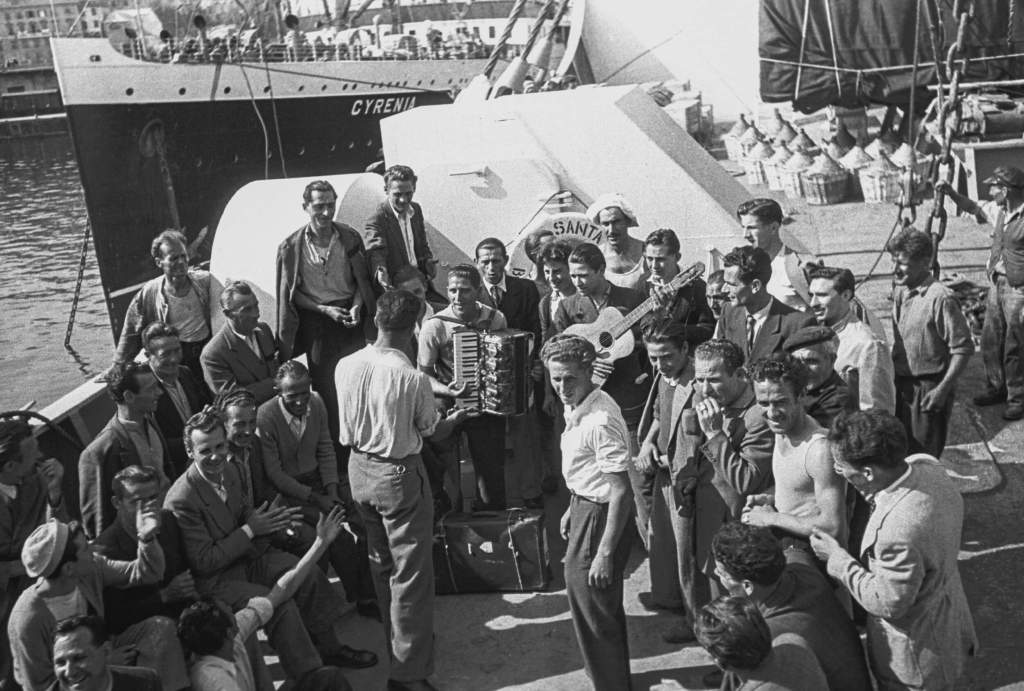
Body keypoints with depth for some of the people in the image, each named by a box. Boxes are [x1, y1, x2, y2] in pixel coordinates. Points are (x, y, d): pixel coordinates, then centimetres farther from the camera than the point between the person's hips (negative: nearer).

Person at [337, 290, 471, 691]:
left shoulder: (345, 367, -9)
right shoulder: (412, 379, -24)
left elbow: (348, 429, 5)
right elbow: (433, 432, -8)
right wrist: (456, 417, 14)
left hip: (359, 469, 6)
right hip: (399, 476, -6)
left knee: (381, 563, 24)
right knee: (411, 575, 5)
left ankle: (398, 640, 43)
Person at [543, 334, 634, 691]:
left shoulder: (601, 421, -28)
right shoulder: (574, 407, 1)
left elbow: (620, 491, -27)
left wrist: (605, 554, -26)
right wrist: (572, 509, 21)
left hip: (601, 517, -10)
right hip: (584, 508, 10)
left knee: (593, 609, 4)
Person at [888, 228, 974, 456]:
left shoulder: (940, 298, -21)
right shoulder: (900, 292, 3)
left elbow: (963, 349, -18)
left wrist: (943, 389, -20)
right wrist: (894, 373, 13)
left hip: (929, 387, -7)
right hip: (903, 384, 7)